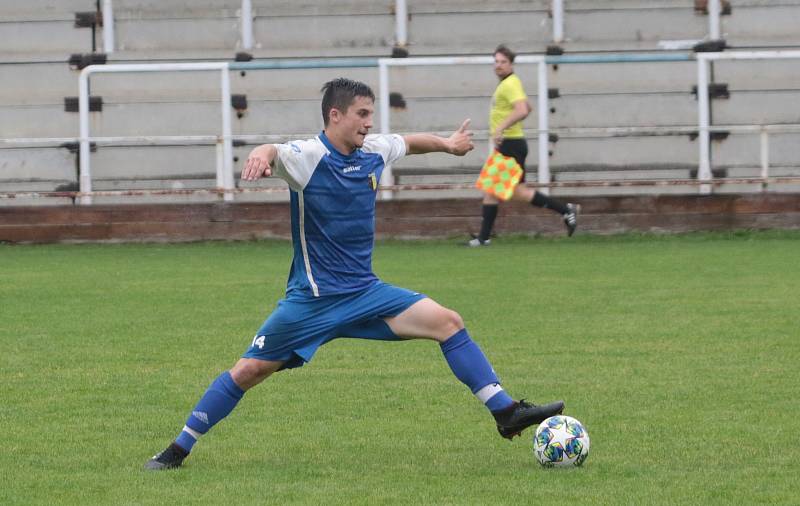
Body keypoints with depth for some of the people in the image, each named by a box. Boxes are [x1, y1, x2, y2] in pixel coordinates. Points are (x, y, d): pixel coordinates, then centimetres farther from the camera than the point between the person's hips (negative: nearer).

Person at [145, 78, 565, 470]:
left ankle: (506, 413, -3)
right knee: (249, 371, -4)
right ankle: (178, 449, 9)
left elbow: (410, 142, 26)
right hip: (313, 299, -5)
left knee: (447, 322, -8)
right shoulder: (307, 157, -17)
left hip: (364, 292, 5)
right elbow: (274, 153, -40)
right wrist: (261, 154, -62)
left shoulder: (373, 152, 2)